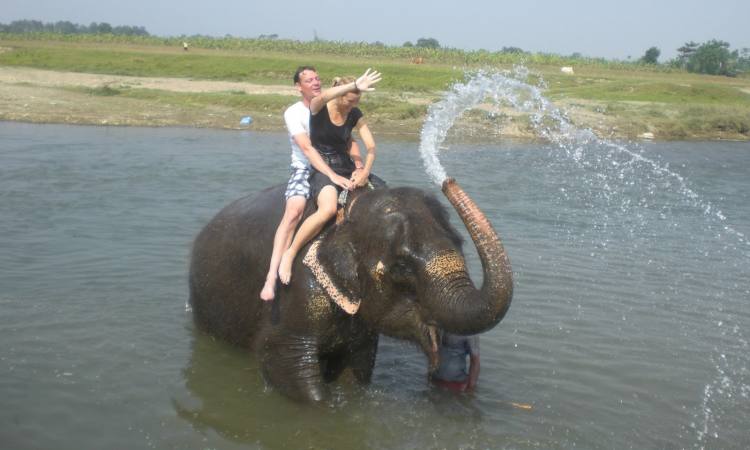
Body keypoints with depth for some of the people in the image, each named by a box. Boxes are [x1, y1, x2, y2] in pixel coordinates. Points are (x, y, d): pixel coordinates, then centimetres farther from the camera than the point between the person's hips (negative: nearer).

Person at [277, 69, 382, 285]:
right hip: (322, 168, -5)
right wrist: (355, 85, -45)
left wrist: (365, 172, -17)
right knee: (328, 209, -35)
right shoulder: (318, 108, -9)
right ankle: (290, 254, -22)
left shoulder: (355, 114, 4)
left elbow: (371, 146, -1)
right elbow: (323, 97, -35)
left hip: (346, 167, 5)